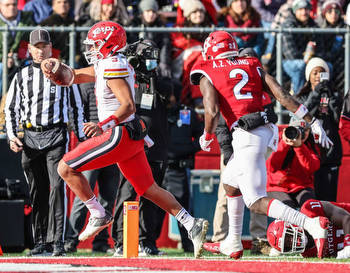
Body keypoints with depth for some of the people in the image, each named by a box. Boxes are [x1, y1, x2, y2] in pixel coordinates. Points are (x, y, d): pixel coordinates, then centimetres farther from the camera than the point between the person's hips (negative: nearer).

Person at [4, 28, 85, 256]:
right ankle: (41, 241, 12)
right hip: (30, 138, 2)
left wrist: (80, 138, 8)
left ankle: (57, 240, -18)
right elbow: (11, 108, 15)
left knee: (57, 186, -15)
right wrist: (12, 136, 2)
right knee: (37, 191, 5)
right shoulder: (22, 76, 12)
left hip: (56, 136, -2)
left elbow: (76, 106, 12)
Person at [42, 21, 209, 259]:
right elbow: (77, 76, 26)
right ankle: (192, 224, 7)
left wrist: (103, 125, -37)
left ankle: (99, 216, -2)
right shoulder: (106, 65, 15)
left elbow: (128, 106, -25)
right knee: (148, 190, 13)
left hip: (120, 135, -10)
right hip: (132, 136, 10)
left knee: (66, 168, -6)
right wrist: (55, 73, 6)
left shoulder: (113, 68, -15)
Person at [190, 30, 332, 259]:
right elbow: (283, 96, 7)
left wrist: (206, 137, 10)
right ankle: (233, 244, 33)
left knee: (256, 202, -7)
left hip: (247, 137, -7)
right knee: (231, 183, 28)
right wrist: (314, 122, 6)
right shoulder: (253, 67, 17)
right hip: (266, 131, 7)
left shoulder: (208, 75, 4)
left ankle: (312, 224, -27)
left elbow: (212, 112, -10)